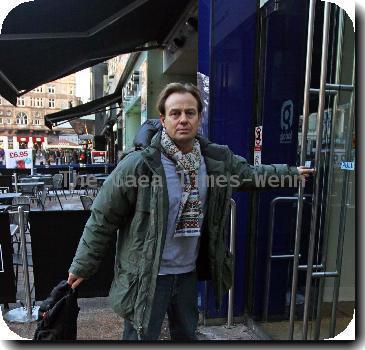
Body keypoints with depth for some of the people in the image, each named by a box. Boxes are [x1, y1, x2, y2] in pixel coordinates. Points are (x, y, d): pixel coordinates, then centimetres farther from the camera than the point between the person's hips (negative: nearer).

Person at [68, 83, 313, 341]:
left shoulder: (217, 159, -5)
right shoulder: (139, 164, -21)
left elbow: (250, 174, 15)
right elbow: (103, 219, -13)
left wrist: (292, 172, 19)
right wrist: (82, 267, -7)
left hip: (189, 273, 5)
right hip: (146, 277, -5)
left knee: (187, 335, 26)